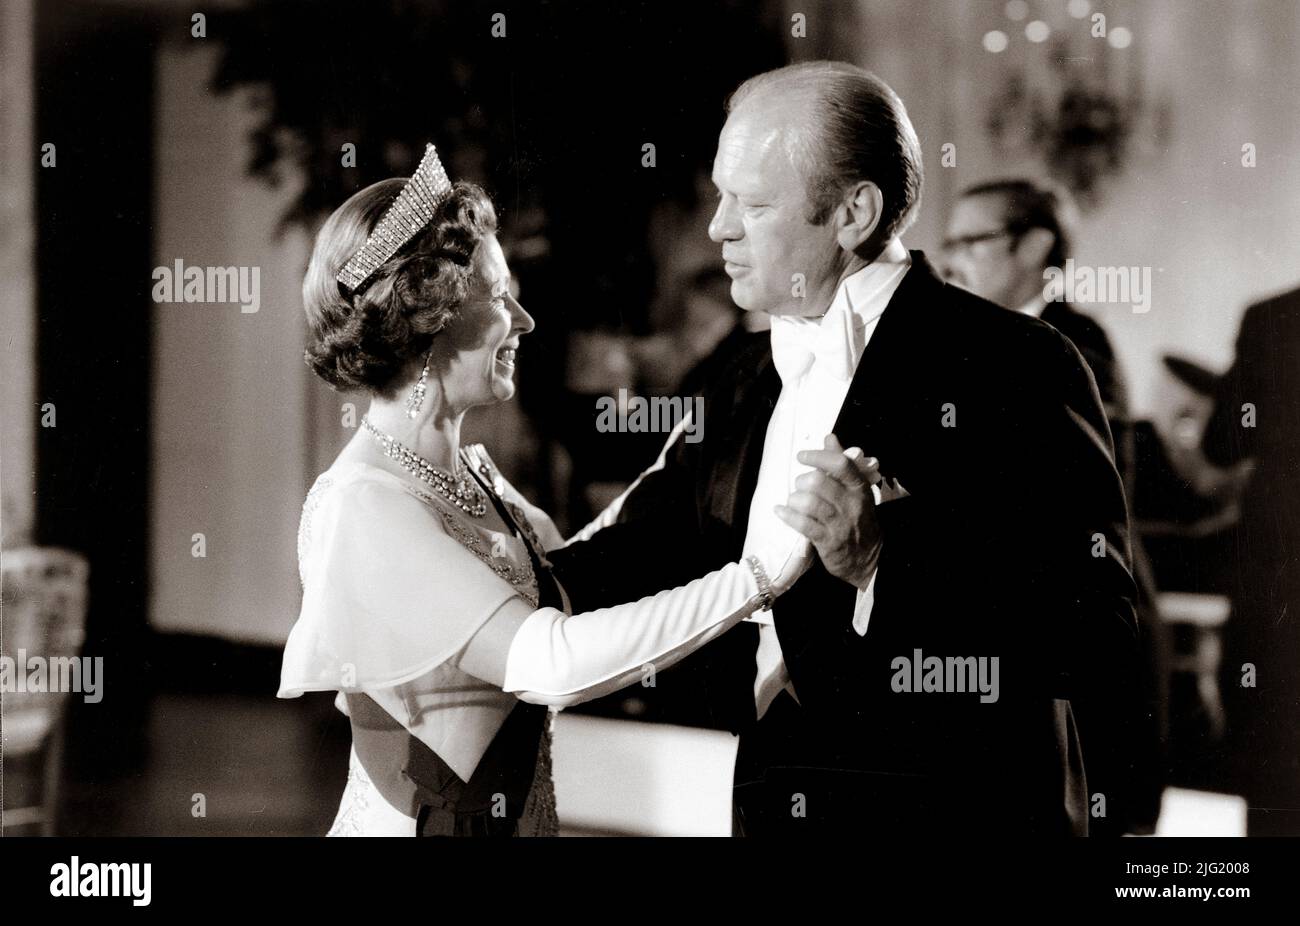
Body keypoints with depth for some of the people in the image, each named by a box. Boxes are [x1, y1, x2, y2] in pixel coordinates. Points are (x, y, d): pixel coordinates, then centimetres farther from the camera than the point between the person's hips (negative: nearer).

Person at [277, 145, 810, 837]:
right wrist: (763, 571, -27)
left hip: (520, 813, 8)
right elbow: (549, 663, -28)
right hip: (419, 820, -8)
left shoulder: (470, 472, 5)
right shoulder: (361, 507, -22)